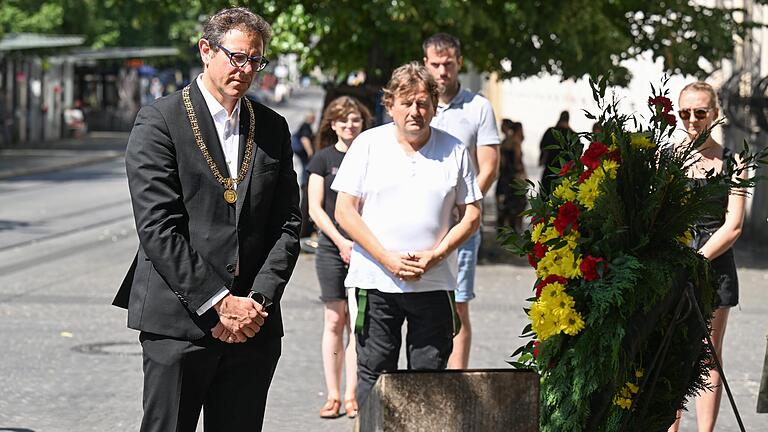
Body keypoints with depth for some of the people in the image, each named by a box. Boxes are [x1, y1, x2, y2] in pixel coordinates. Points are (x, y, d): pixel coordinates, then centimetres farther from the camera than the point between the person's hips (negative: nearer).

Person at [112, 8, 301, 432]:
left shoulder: (273, 129, 13)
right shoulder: (160, 121, -3)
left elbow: (288, 223, 10)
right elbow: (157, 227, -11)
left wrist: (258, 301, -4)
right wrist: (219, 302, -13)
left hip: (253, 325, 4)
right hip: (178, 322, -4)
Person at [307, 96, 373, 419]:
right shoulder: (323, 158, 4)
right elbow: (315, 207, 1)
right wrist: (340, 241, -9)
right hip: (331, 248, -1)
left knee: (357, 322, -1)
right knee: (334, 320, -1)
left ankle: (351, 395, 3)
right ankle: (332, 395, 4)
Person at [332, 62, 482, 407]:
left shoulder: (454, 151, 7)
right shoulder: (368, 145, 4)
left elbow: (471, 214, 8)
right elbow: (344, 211, 0)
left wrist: (435, 256, -7)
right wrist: (388, 259, -10)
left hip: (434, 284, 1)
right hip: (376, 281, -1)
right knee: (373, 376, -1)